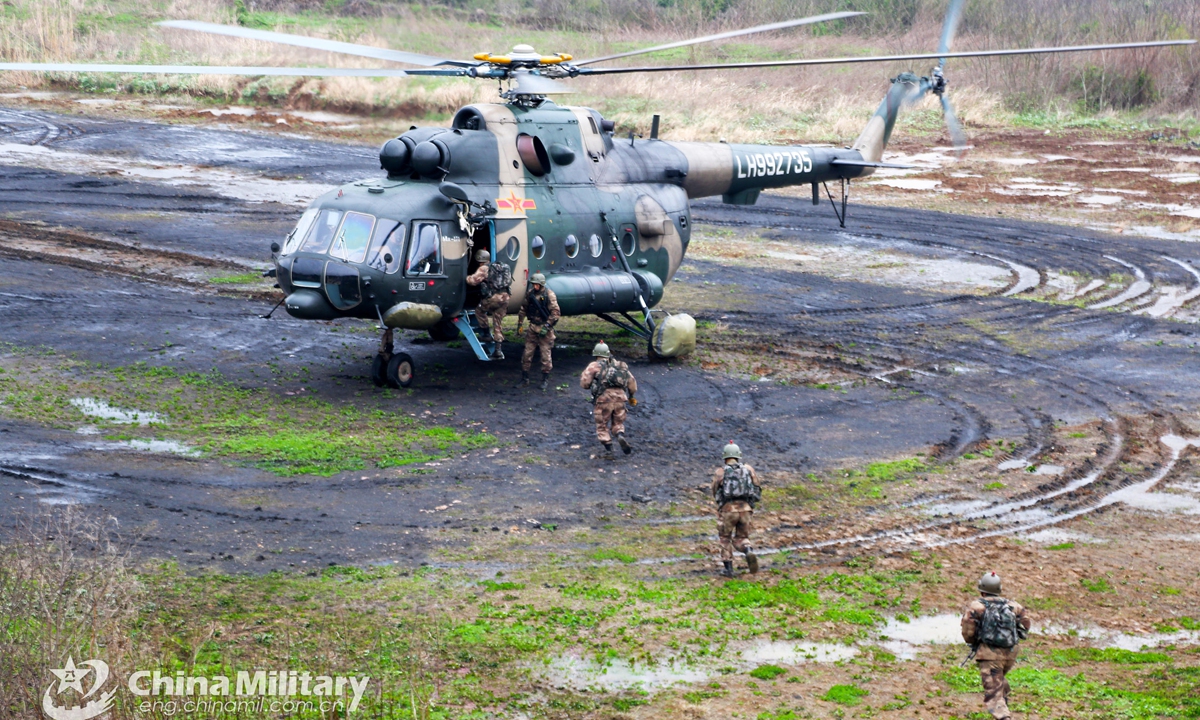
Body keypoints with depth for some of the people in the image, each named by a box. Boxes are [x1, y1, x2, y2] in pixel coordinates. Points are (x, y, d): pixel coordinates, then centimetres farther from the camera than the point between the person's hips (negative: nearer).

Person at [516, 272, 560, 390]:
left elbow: (555, 313, -13)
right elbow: (523, 309, 15)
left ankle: (545, 380, 10)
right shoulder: (530, 294, 5)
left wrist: (547, 326, -18)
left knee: (545, 354, -1)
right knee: (527, 353, 6)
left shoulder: (549, 295, -11)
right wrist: (519, 324, 12)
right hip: (533, 327, 5)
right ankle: (524, 378, 16)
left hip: (544, 329, -5)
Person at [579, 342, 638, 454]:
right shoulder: (620, 365, 21)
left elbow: (584, 383, 1)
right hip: (620, 396, 3)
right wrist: (631, 396, 34)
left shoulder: (594, 366, 8)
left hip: (604, 396, -3)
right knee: (618, 422, 16)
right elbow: (632, 382, 21)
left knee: (602, 423, 10)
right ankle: (620, 436, -13)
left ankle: (606, 441, -6)